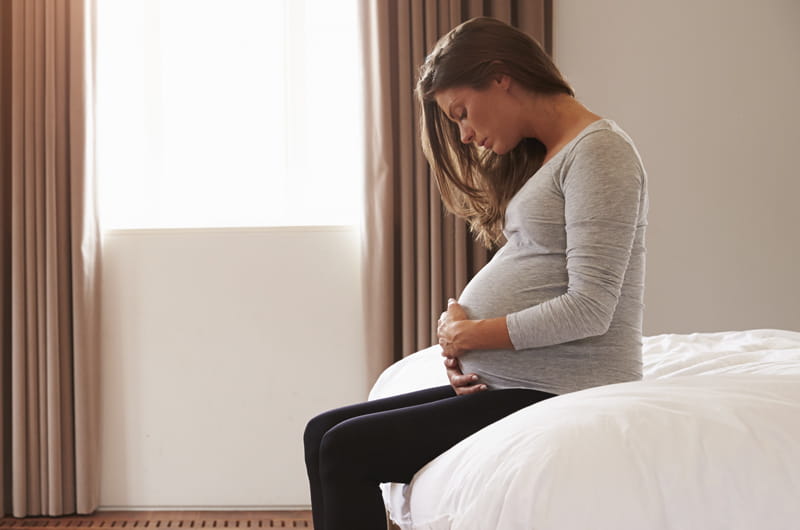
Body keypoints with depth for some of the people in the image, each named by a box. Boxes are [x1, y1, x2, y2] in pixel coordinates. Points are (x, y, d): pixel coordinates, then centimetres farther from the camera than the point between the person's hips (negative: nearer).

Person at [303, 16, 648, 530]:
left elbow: (588, 309, -20)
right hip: (504, 384, 10)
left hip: (563, 393, -10)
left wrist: (469, 334, -11)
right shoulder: (538, 158, 18)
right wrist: (459, 320, -1)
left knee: (347, 449, -15)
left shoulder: (599, 150, -11)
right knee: (323, 433, 3)